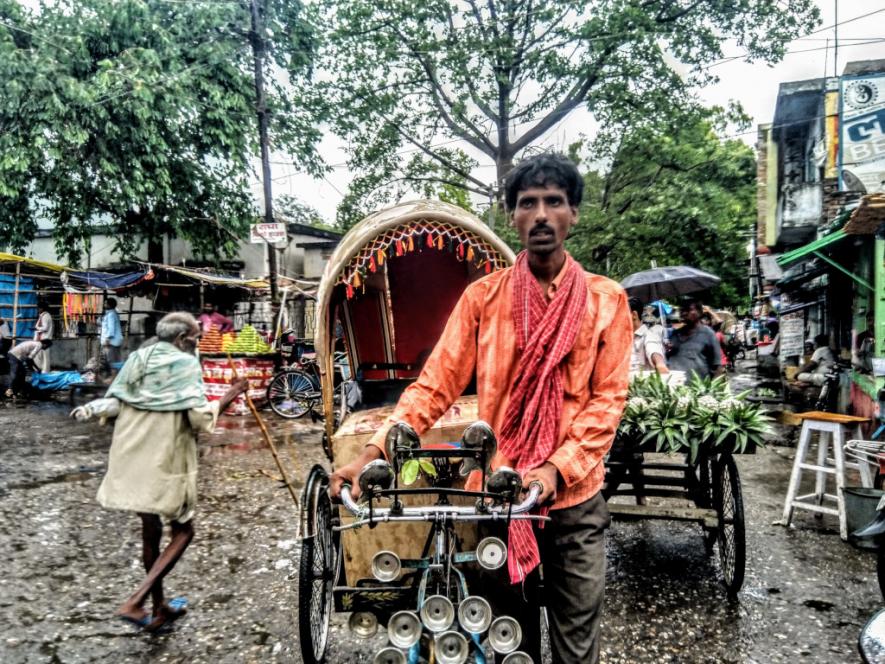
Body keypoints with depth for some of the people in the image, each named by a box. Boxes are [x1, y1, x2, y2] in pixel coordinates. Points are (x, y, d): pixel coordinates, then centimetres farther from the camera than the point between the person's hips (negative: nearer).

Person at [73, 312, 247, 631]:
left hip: (131, 458, 7)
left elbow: (113, 403, 5)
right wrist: (229, 397, -5)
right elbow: (199, 417, -16)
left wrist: (89, 408, 21)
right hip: (165, 459, -7)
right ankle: (135, 602, -4)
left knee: (150, 529, 19)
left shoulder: (137, 359, 9)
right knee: (183, 530, 9)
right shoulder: (186, 364, -11)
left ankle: (159, 606, 32)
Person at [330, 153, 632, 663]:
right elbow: (436, 384, -4)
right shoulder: (483, 296, 0)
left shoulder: (606, 299, -1)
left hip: (574, 496, 0)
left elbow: (608, 397, -5)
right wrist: (373, 452, -15)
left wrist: (556, 468, -18)